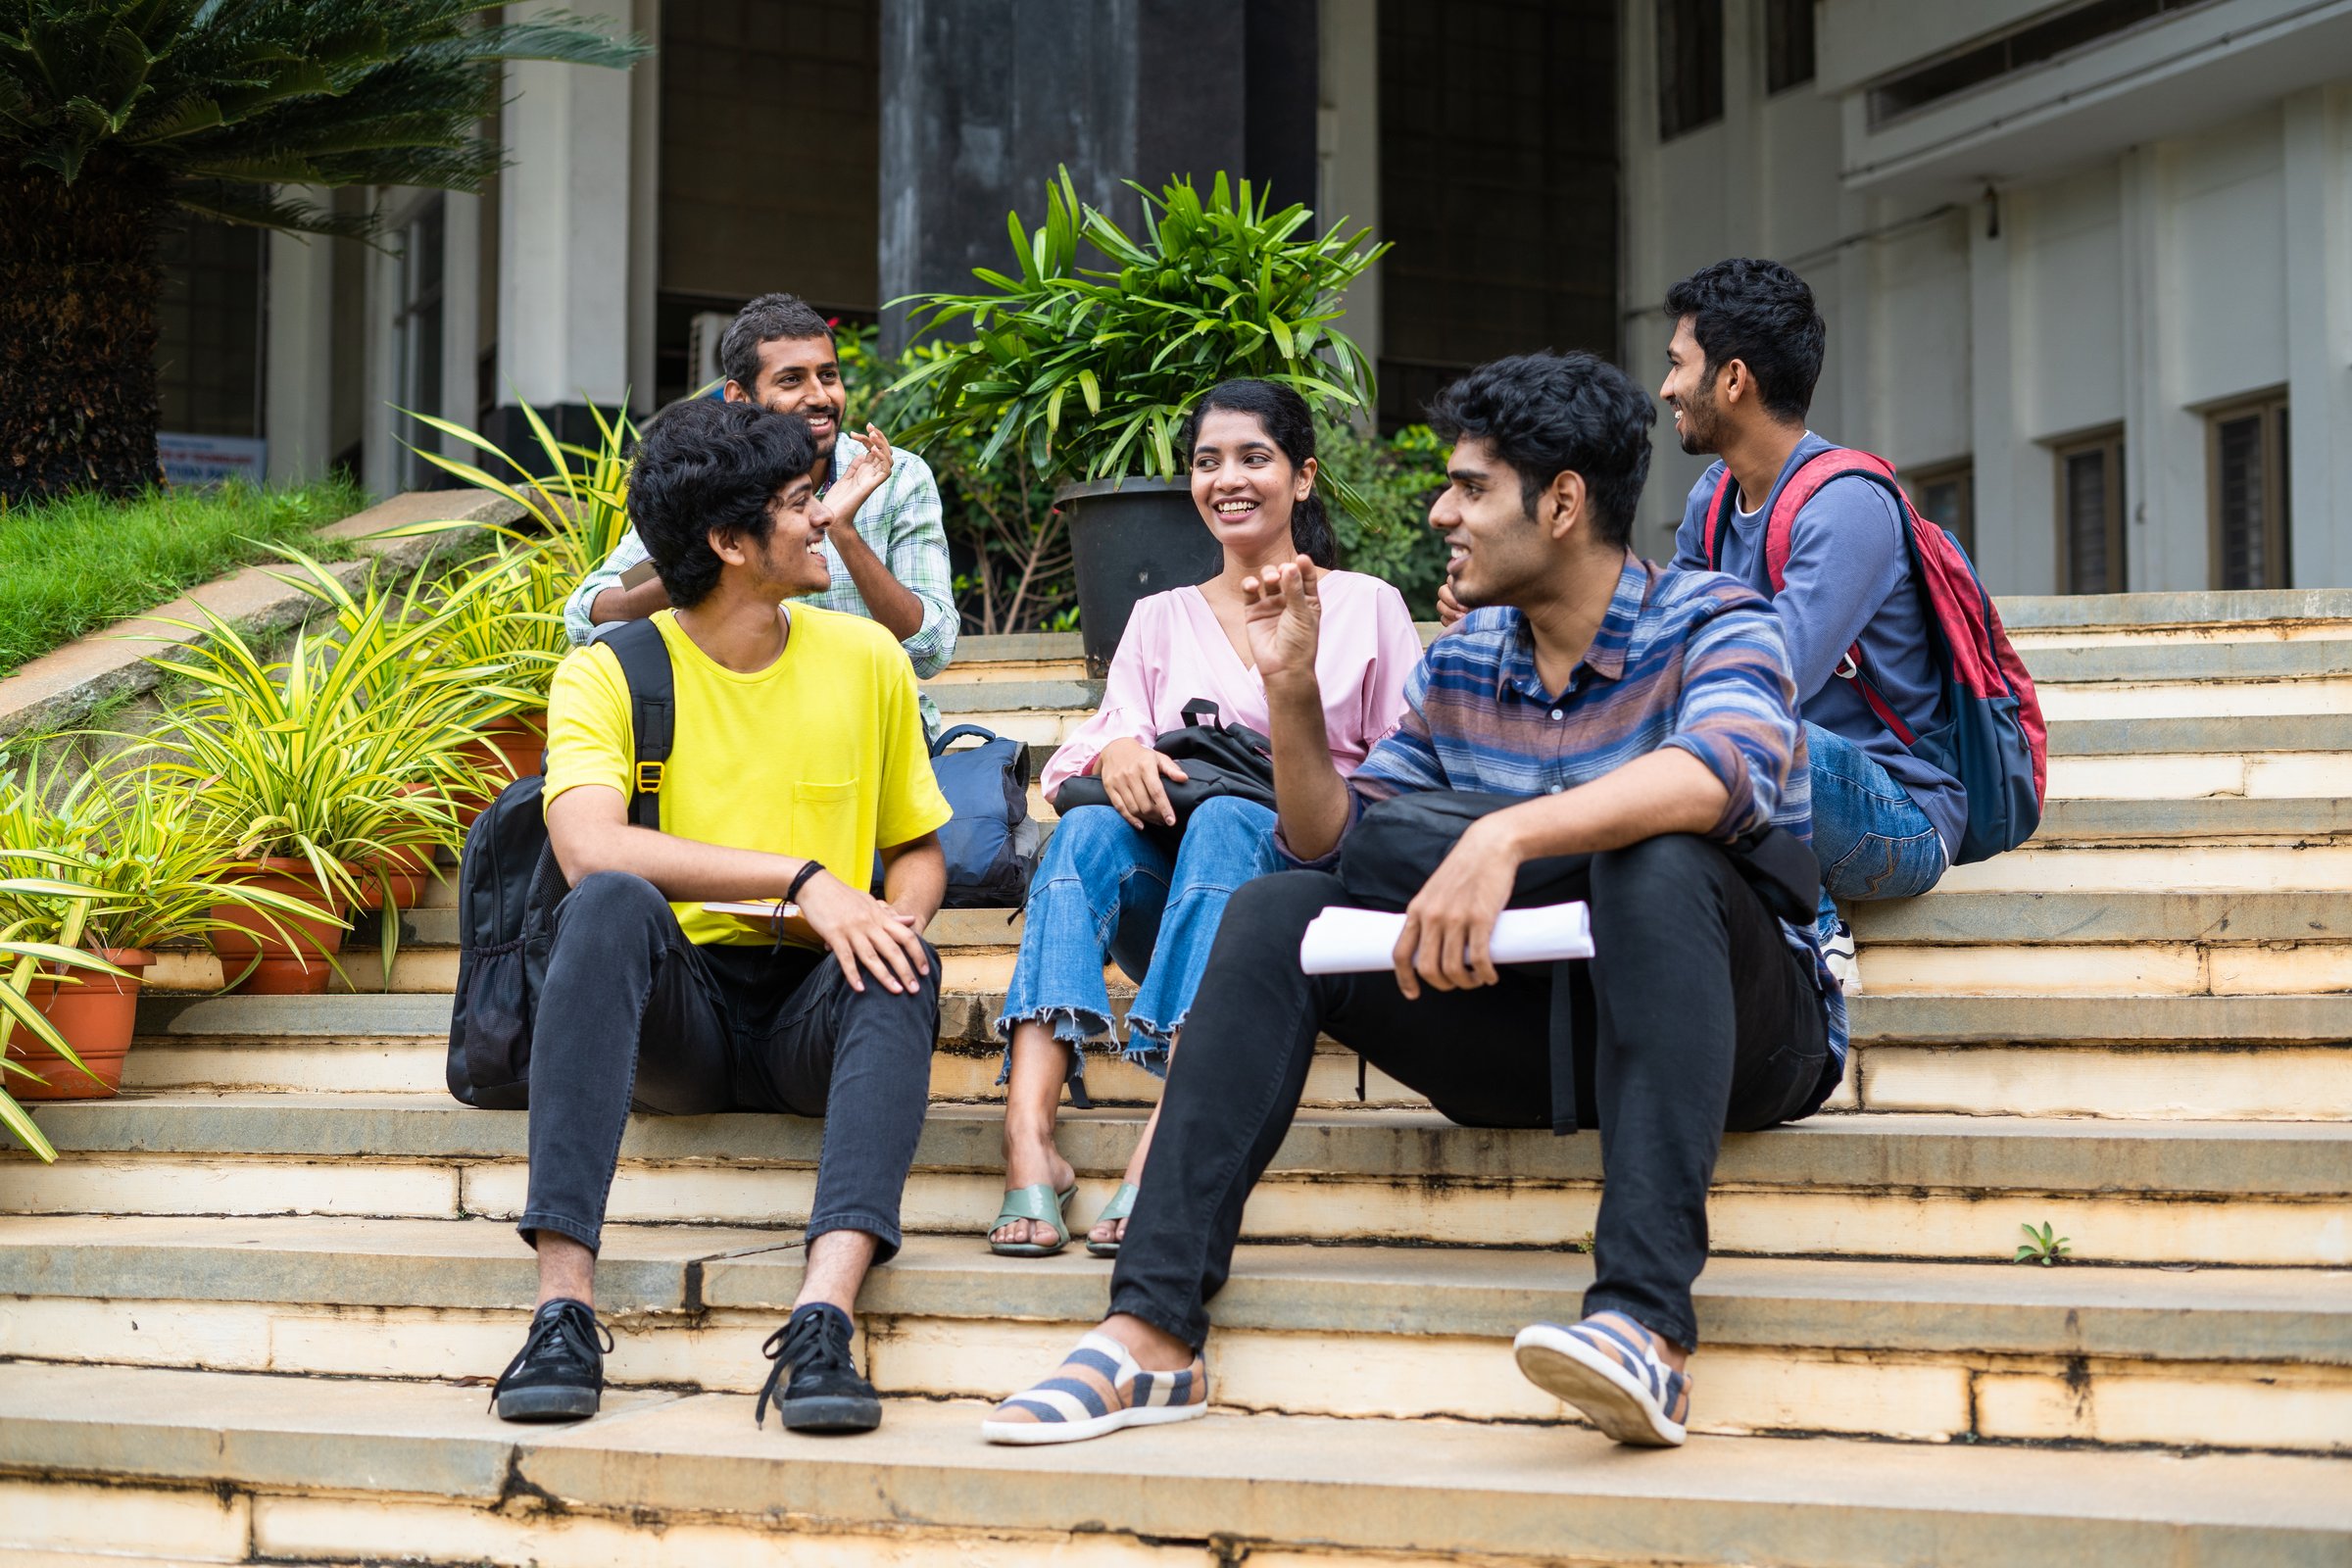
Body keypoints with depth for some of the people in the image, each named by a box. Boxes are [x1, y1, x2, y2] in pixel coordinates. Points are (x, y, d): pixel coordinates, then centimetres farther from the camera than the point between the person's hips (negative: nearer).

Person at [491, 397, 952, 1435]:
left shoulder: (866, 660, 9)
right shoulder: (611, 674, -2)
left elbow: (918, 849, 19)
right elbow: (588, 850, -21)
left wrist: (901, 919, -6)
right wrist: (801, 877, -27)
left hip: (815, 1011, 2)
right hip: (673, 1016, -2)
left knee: (900, 963, -31)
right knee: (611, 905, -33)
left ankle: (823, 1319, -47)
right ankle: (563, 1307, -39)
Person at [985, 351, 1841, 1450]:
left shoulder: (1711, 624, -8)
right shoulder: (1460, 668, 10)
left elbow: (1727, 768, -32)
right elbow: (1331, 841, 14)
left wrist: (1505, 834, -44)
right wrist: (1293, 688, -2)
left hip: (1741, 1029, -5)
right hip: (1531, 1030, 5)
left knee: (1654, 861, -36)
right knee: (1274, 914, -8)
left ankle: (1647, 1326, -47)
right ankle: (1153, 1329, -18)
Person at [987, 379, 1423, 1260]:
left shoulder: (1367, 607, 13)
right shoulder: (1160, 619, 21)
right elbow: (1110, 733, 7)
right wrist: (1117, 752, -18)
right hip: (1174, 901, 2)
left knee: (1224, 821, -35)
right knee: (1091, 828, -30)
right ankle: (1027, 1135, -50)